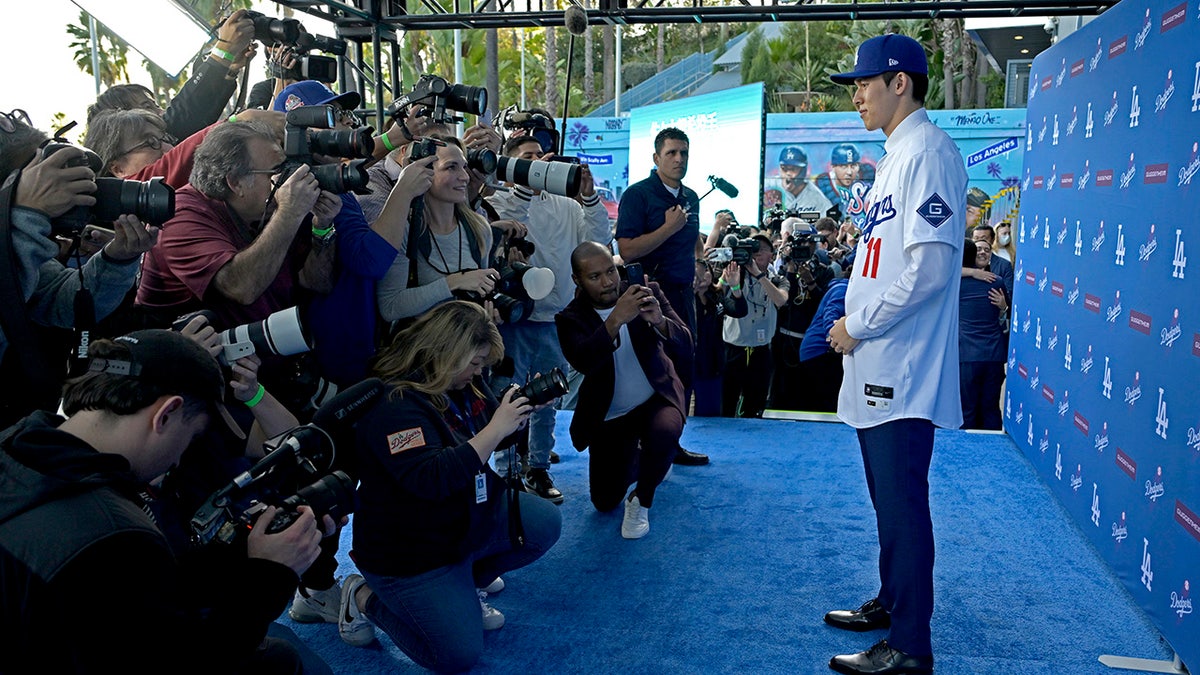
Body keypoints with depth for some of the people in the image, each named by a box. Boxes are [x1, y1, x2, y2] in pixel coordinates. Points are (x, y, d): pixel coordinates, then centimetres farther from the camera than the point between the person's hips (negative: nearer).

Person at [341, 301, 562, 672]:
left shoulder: (462, 384, 0)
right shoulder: (394, 404, -27)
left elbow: (497, 441, 13)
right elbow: (429, 479, -37)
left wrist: (526, 408, -8)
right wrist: (495, 429, -35)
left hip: (470, 519, 8)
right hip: (410, 552, -8)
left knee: (545, 522, 0)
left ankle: (466, 583, 15)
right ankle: (365, 598, 12)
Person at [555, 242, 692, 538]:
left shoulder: (648, 293, -11)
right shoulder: (571, 318, -14)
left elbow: (685, 343, -18)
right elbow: (582, 361, -34)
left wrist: (660, 321, -40)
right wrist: (616, 319, -47)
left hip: (657, 399, -1)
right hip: (608, 416, 1)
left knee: (664, 433, -37)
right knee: (605, 502, 8)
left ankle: (641, 500, -8)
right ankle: (634, 457, 39)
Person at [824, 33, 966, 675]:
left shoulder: (928, 152, -13)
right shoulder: (896, 156, 18)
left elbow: (930, 266, -23)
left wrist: (859, 326, -15)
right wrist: (855, 324, 13)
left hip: (903, 372, -10)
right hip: (878, 369, 10)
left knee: (902, 503, -3)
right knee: (888, 496, 19)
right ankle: (891, 602, 34)